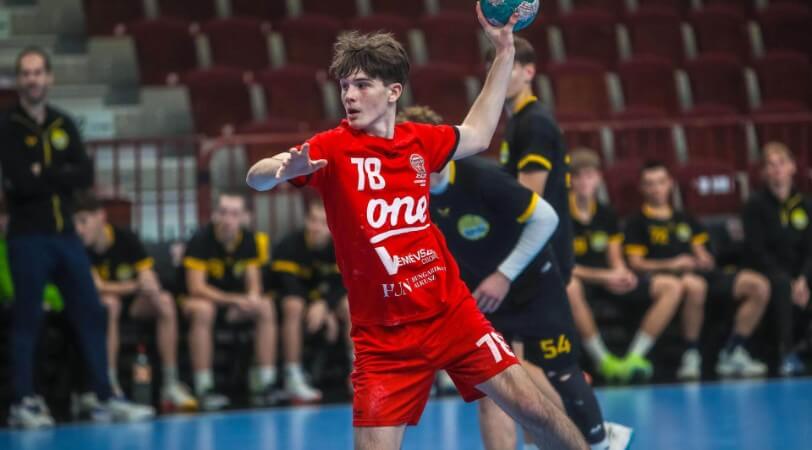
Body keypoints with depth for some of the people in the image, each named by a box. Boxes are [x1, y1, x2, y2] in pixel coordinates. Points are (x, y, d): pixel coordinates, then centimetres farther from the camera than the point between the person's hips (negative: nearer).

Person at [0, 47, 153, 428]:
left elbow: (85, 175, -1)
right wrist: (61, 176, -7)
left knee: (91, 314, 4)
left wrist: (43, 175, -12)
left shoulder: (63, 125, 11)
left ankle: (106, 399, 9)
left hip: (65, 235, 5)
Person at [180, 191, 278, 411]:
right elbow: (196, 287, -24)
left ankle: (265, 383, -20)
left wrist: (252, 297, -23)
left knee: (266, 307, -19)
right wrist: (233, 299, -33)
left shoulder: (247, 239, -2)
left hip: (234, 301, 5)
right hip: (197, 299, -5)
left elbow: (253, 283, 2)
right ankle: (204, 388, -39)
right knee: (203, 310, -38)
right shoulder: (201, 240, -19)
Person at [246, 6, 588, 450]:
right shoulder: (333, 147, -9)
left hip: (451, 312, 3)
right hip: (383, 336, -3)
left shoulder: (419, 142, 3)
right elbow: (256, 178, -22)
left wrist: (505, 52, 21)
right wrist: (285, 169, -47)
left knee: (534, 411, -1)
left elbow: (477, 134, 24)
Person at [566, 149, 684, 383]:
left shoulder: (606, 215, 10)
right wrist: (603, 276, -22)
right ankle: (602, 359, -30)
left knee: (671, 286, -5)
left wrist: (623, 274, -14)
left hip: (608, 281, 6)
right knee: (570, 288, -45)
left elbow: (615, 261, 12)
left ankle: (635, 356, -15)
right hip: (580, 279, -6)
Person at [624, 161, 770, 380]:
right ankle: (691, 356, -32)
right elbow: (635, 263, -1)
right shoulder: (638, 222, 11)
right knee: (694, 285, -45)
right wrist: (671, 265, -14)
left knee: (759, 285, -14)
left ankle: (732, 354, -10)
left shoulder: (684, 220, 30)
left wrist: (704, 261, 1)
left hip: (702, 274, 6)